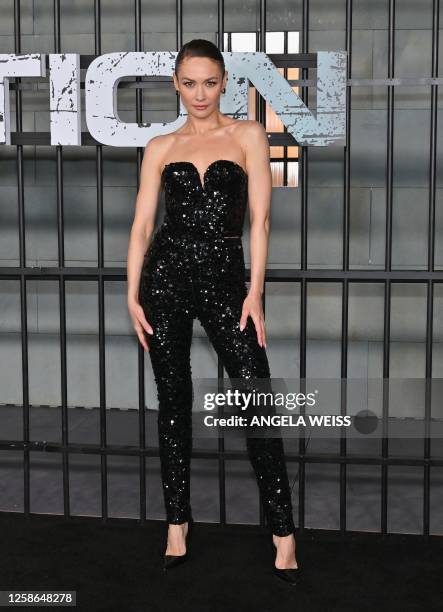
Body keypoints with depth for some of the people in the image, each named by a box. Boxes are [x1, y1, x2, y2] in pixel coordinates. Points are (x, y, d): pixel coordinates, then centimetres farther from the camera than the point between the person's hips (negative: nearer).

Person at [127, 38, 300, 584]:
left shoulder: (248, 135, 4)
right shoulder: (161, 147, 9)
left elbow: (259, 219, -2)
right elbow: (142, 223, 5)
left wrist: (254, 293, -8)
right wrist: (133, 295, -3)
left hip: (225, 278, -2)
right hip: (167, 274, 2)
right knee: (173, 401, 7)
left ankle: (283, 533, 1)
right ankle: (177, 522, 20)